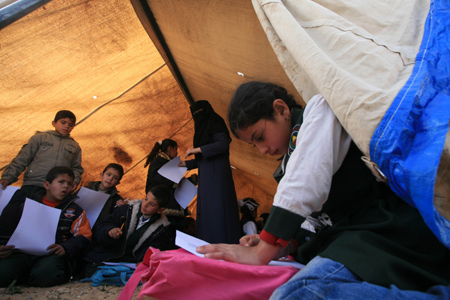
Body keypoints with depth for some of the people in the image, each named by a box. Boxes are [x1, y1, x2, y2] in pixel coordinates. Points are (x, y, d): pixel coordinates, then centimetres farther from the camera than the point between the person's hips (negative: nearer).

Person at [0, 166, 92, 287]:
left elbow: (83, 237, 5)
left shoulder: (75, 210, 14)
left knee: (45, 274, -36)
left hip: (54, 255, -1)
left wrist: (65, 248, -14)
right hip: (23, 253, 1)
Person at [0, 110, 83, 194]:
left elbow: (76, 168, 24)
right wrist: (8, 177, 2)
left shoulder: (74, 146, 24)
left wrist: (74, 180, 3)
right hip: (32, 184, -1)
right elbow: (22, 159, 13)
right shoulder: (40, 137, 18)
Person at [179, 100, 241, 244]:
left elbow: (223, 144, -20)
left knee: (216, 211, -12)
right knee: (206, 215, 4)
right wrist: (186, 164, 18)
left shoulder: (214, 125, -2)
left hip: (217, 176, -9)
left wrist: (198, 149, -19)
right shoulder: (203, 129, 25)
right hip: (206, 178, 9)